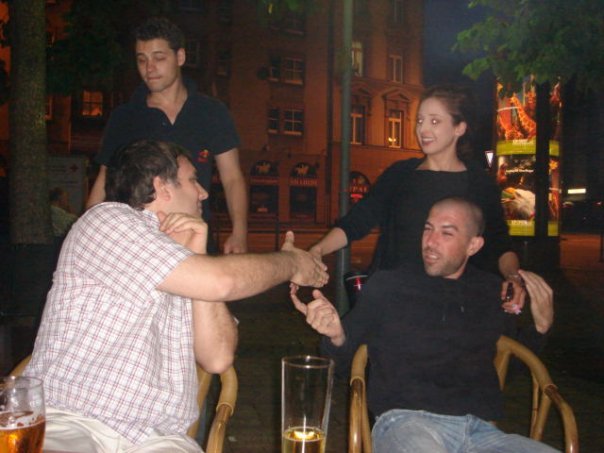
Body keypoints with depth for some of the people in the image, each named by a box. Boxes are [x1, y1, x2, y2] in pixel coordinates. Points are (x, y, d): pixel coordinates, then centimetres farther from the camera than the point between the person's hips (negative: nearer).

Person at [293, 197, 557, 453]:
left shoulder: (491, 291, 16)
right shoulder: (386, 285, 7)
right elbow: (344, 360, 11)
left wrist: (541, 325, 11)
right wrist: (336, 335, -11)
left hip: (480, 429, 4)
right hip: (405, 420, -4)